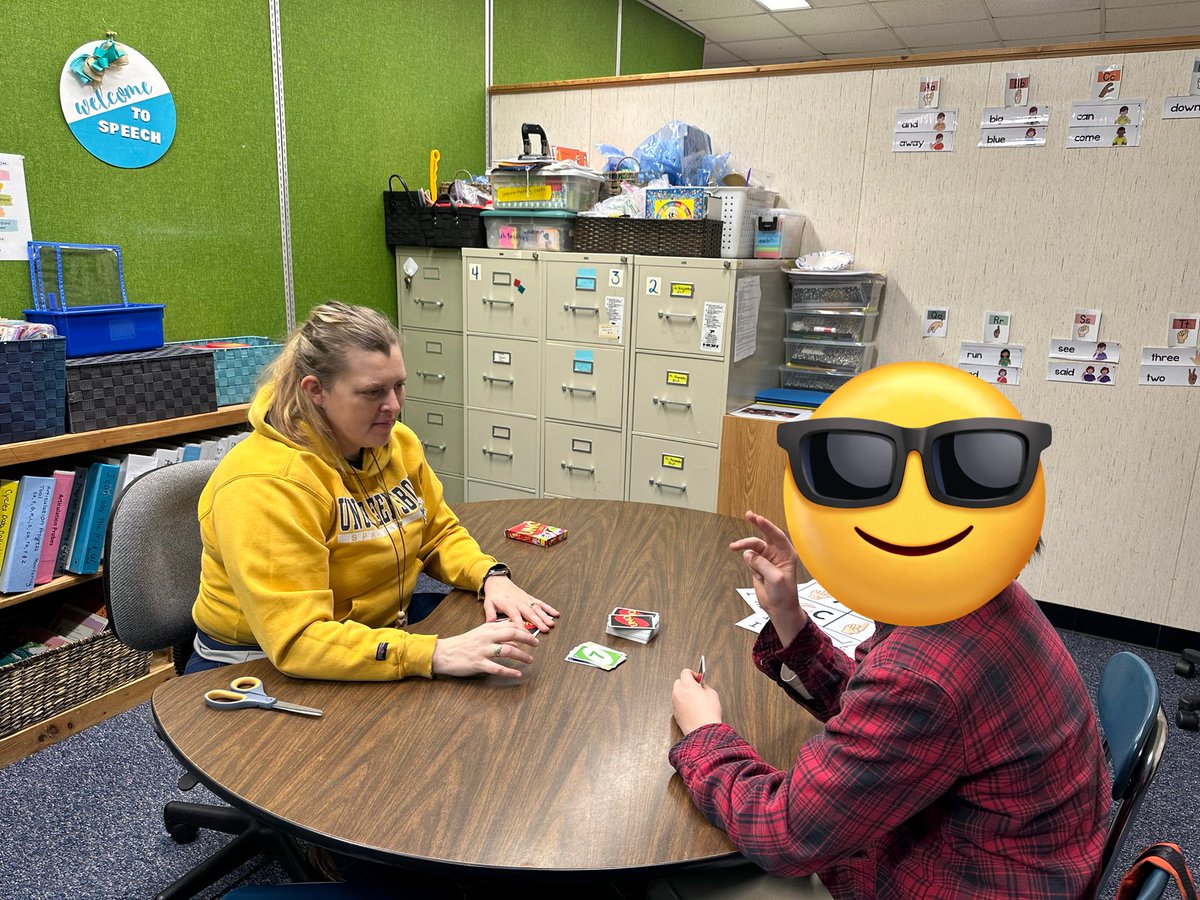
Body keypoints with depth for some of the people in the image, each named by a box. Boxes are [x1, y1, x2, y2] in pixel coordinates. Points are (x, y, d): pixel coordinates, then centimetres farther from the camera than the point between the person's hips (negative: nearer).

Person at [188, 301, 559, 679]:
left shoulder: (397, 442, -2)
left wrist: (490, 576, -10)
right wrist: (434, 654, -39)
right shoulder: (265, 484, -25)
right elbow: (294, 641, -31)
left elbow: (439, 533, 11)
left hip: (379, 633, 7)